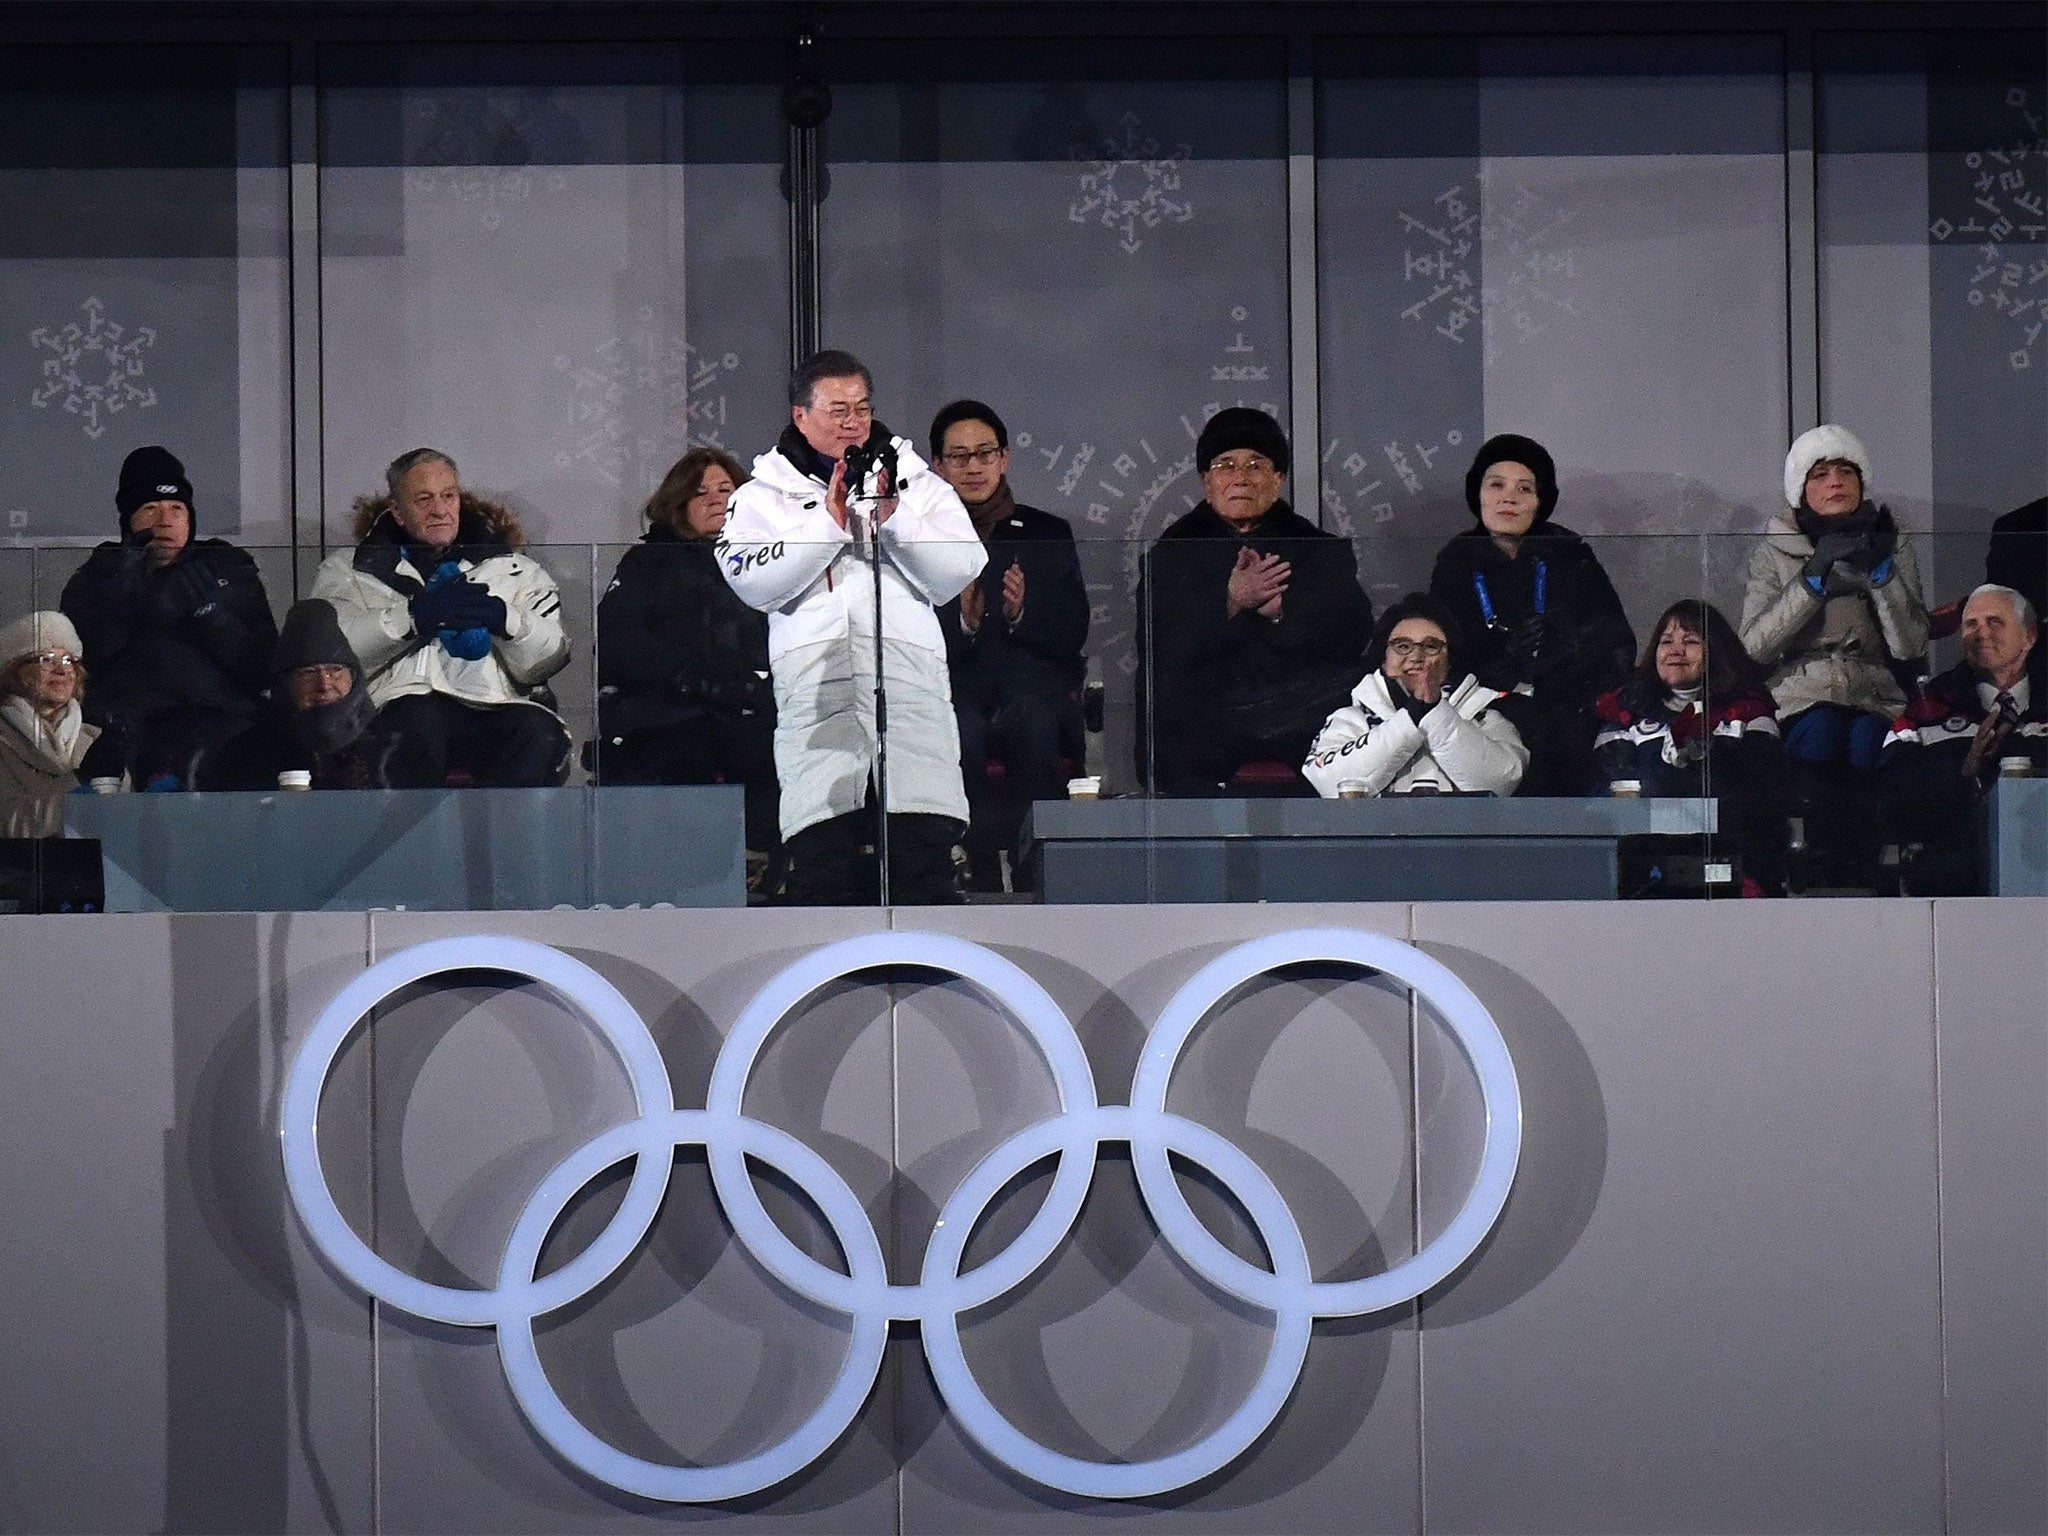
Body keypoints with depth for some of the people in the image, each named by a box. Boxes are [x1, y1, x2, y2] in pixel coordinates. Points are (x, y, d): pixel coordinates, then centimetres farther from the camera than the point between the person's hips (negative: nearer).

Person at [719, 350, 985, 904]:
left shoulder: (917, 483, 21)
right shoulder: (763, 494, 18)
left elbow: (959, 572, 9)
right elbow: (753, 582, 0)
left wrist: (893, 519, -3)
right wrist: (829, 522, -4)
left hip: (909, 667, 1)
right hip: (813, 668, -1)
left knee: (926, 850, -9)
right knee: (820, 857, -8)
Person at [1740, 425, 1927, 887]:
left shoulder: (1893, 549, 17)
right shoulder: (1773, 553, 14)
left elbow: (1910, 646, 5)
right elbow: (1754, 644, -1)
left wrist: (1881, 572, -3)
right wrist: (1814, 578, -6)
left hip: (1876, 699, 1)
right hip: (1800, 700, -1)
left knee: (1866, 744, -25)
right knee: (1822, 734, -28)